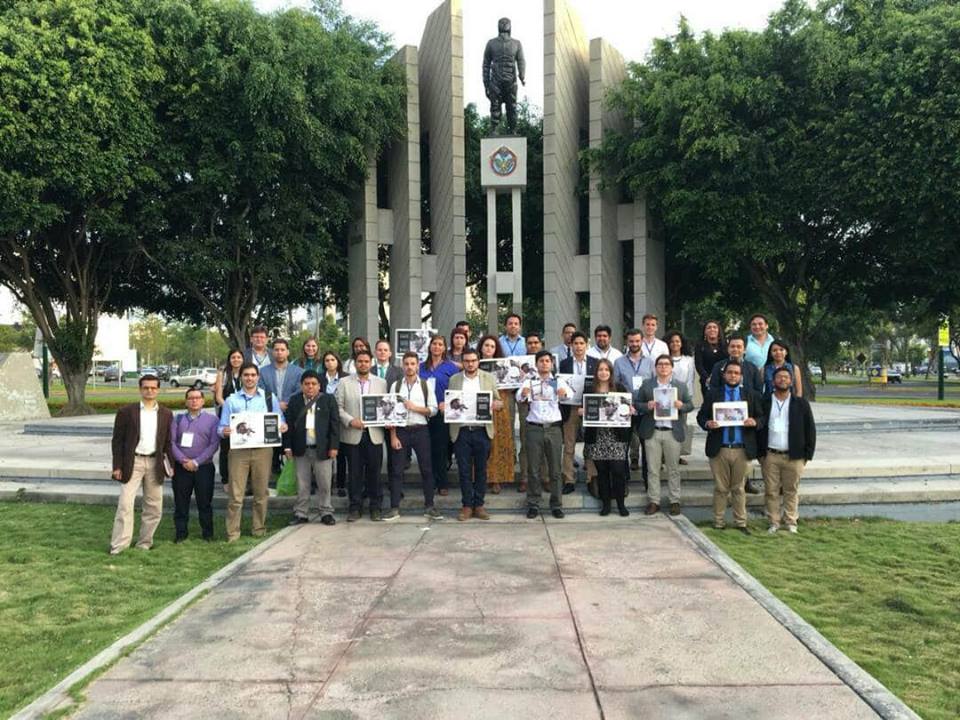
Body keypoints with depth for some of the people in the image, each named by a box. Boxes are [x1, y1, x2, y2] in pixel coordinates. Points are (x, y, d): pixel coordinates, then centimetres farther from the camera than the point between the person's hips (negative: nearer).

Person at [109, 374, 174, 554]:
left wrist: (170, 463, 4)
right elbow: (117, 441, -1)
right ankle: (118, 546, -4)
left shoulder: (166, 414, 8)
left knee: (154, 507, 7)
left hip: (155, 463, 3)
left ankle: (144, 543, 20)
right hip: (132, 463, -3)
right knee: (125, 504, -8)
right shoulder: (126, 411, -1)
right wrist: (117, 466, -6)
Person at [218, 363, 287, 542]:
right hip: (238, 450, 0)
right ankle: (232, 532, 5)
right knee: (235, 494, -3)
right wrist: (224, 431, -17)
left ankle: (259, 529, 19)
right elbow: (222, 427, 7)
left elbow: (280, 420, 10)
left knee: (261, 492, 7)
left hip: (263, 449, 1)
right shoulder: (231, 400, 9)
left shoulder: (270, 398, 10)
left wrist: (283, 426, -13)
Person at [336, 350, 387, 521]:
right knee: (355, 473, 5)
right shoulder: (344, 382, 5)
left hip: (374, 434, 1)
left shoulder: (381, 383, 10)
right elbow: (338, 407, 1)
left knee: (374, 472, 5)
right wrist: (350, 420, -12)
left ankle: (375, 507, 16)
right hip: (353, 435, -1)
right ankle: (355, 507, 15)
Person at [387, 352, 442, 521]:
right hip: (401, 431, 0)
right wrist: (393, 436, -6)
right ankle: (394, 508, 10)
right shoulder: (396, 386, 3)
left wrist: (414, 407, -12)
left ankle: (429, 507, 13)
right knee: (397, 470, 2)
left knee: (426, 469, 3)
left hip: (420, 431, 0)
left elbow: (433, 410, 1)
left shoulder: (426, 385, 3)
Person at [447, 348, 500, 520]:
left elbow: (497, 402, 8)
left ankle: (479, 505, 14)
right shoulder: (454, 379, 7)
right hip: (461, 431, 0)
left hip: (482, 430, 0)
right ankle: (466, 505, 12)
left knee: (481, 470, 5)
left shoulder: (489, 378, 7)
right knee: (464, 470, 3)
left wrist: (498, 405, -15)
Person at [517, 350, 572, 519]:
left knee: (555, 469, 5)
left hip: (553, 428, 1)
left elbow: (571, 393, -11)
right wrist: (523, 394, -37)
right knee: (534, 469, 4)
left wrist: (565, 393, -35)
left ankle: (556, 505, 13)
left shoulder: (558, 382, 8)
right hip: (534, 428, -1)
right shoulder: (529, 382, 5)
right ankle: (533, 505, 12)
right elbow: (518, 397, -13)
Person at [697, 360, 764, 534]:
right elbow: (700, 416, 6)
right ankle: (718, 523, 14)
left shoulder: (751, 395, 9)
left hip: (742, 450, 1)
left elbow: (761, 418, 7)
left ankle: (741, 523, 17)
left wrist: (754, 422, -14)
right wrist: (707, 423, -15)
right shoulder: (713, 394, 7)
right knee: (720, 488, 6)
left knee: (738, 488, 8)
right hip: (719, 449, -1)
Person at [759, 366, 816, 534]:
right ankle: (774, 523, 15)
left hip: (794, 457, 0)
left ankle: (791, 522, 17)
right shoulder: (764, 403, 4)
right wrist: (760, 453, 1)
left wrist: (807, 454, -1)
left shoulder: (800, 403, 3)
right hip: (770, 456, 1)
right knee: (771, 491, 5)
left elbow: (810, 429, 4)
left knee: (791, 491, 6)